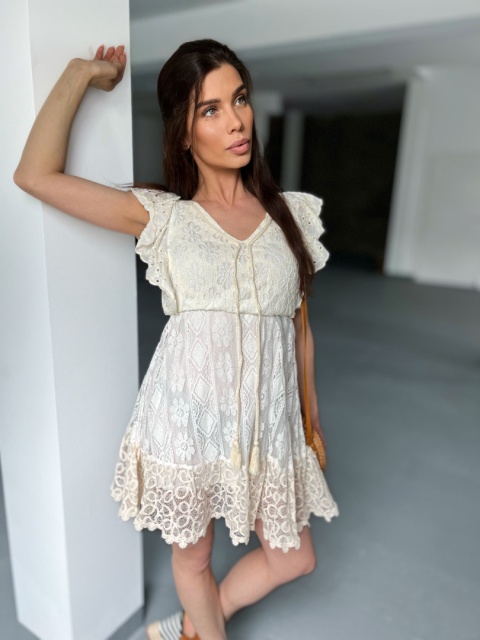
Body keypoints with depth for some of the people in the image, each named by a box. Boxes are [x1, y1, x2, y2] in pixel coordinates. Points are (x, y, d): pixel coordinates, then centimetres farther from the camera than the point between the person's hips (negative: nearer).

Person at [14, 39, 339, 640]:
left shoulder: (294, 212, 3)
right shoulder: (161, 216, -3)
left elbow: (298, 326, 9)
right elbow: (34, 175, -10)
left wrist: (312, 418, 15)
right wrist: (82, 73, 1)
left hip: (268, 419, 4)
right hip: (187, 414, -3)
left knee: (295, 557, 17)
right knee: (192, 556, 18)